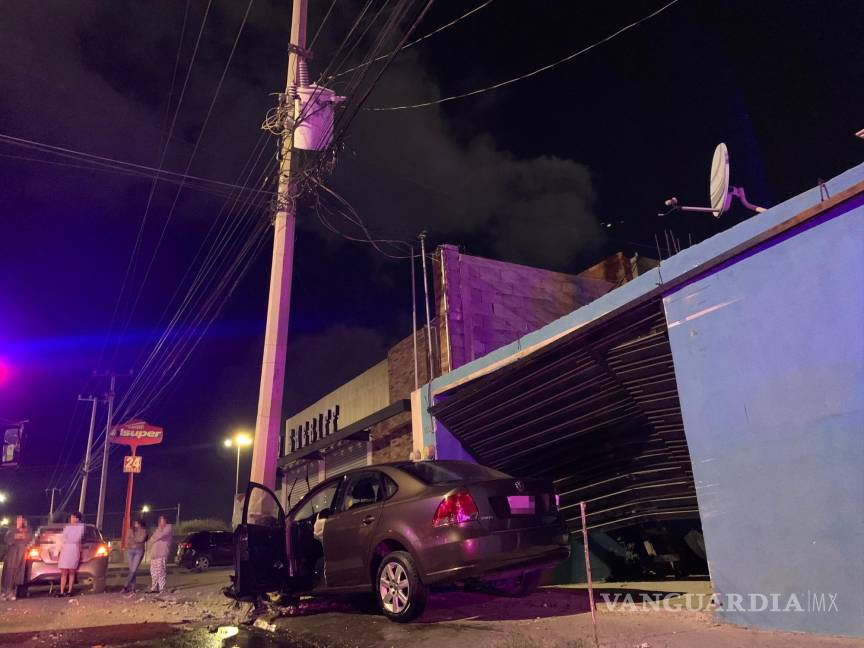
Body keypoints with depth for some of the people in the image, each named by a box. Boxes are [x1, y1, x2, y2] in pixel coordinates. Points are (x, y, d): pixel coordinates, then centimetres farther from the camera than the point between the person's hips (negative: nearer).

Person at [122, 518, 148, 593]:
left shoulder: (143, 531, 5)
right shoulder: (131, 530, 14)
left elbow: (142, 539, -10)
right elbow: (127, 540, 4)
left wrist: (132, 539, -2)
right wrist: (137, 541, -10)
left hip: (139, 551, -3)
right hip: (130, 551, 3)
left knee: (133, 570, -12)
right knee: (131, 570, 2)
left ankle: (125, 586, -10)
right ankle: (132, 588, 4)